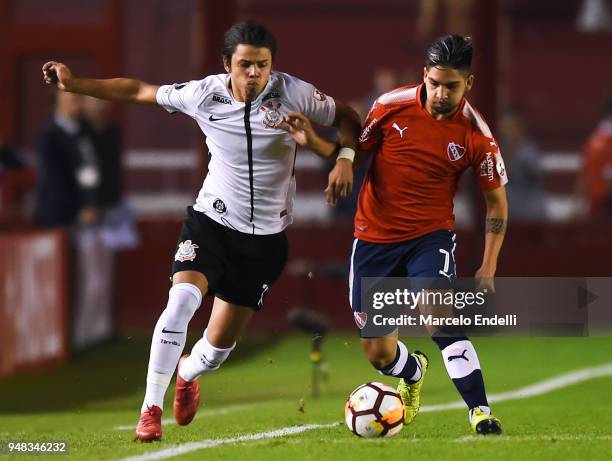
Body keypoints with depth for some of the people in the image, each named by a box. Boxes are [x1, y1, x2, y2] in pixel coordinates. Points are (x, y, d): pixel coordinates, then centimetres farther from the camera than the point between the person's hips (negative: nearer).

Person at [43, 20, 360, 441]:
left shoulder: (294, 94, -14)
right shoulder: (204, 95, -11)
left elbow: (347, 118, 0)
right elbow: (139, 92, 3)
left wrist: (343, 158, -19)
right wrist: (75, 84, -1)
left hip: (266, 236, 0)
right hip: (212, 220, 0)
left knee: (220, 343, 1)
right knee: (183, 298, -28)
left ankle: (188, 373, 40)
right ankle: (151, 410, -19)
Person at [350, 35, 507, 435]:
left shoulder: (476, 135, -11)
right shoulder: (392, 106, -10)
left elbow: (497, 201, 0)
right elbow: (357, 151, 8)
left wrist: (489, 267, -5)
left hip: (431, 236, -2)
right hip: (374, 237, 2)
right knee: (378, 353, 6)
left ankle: (480, 412, -27)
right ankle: (414, 373, 43)